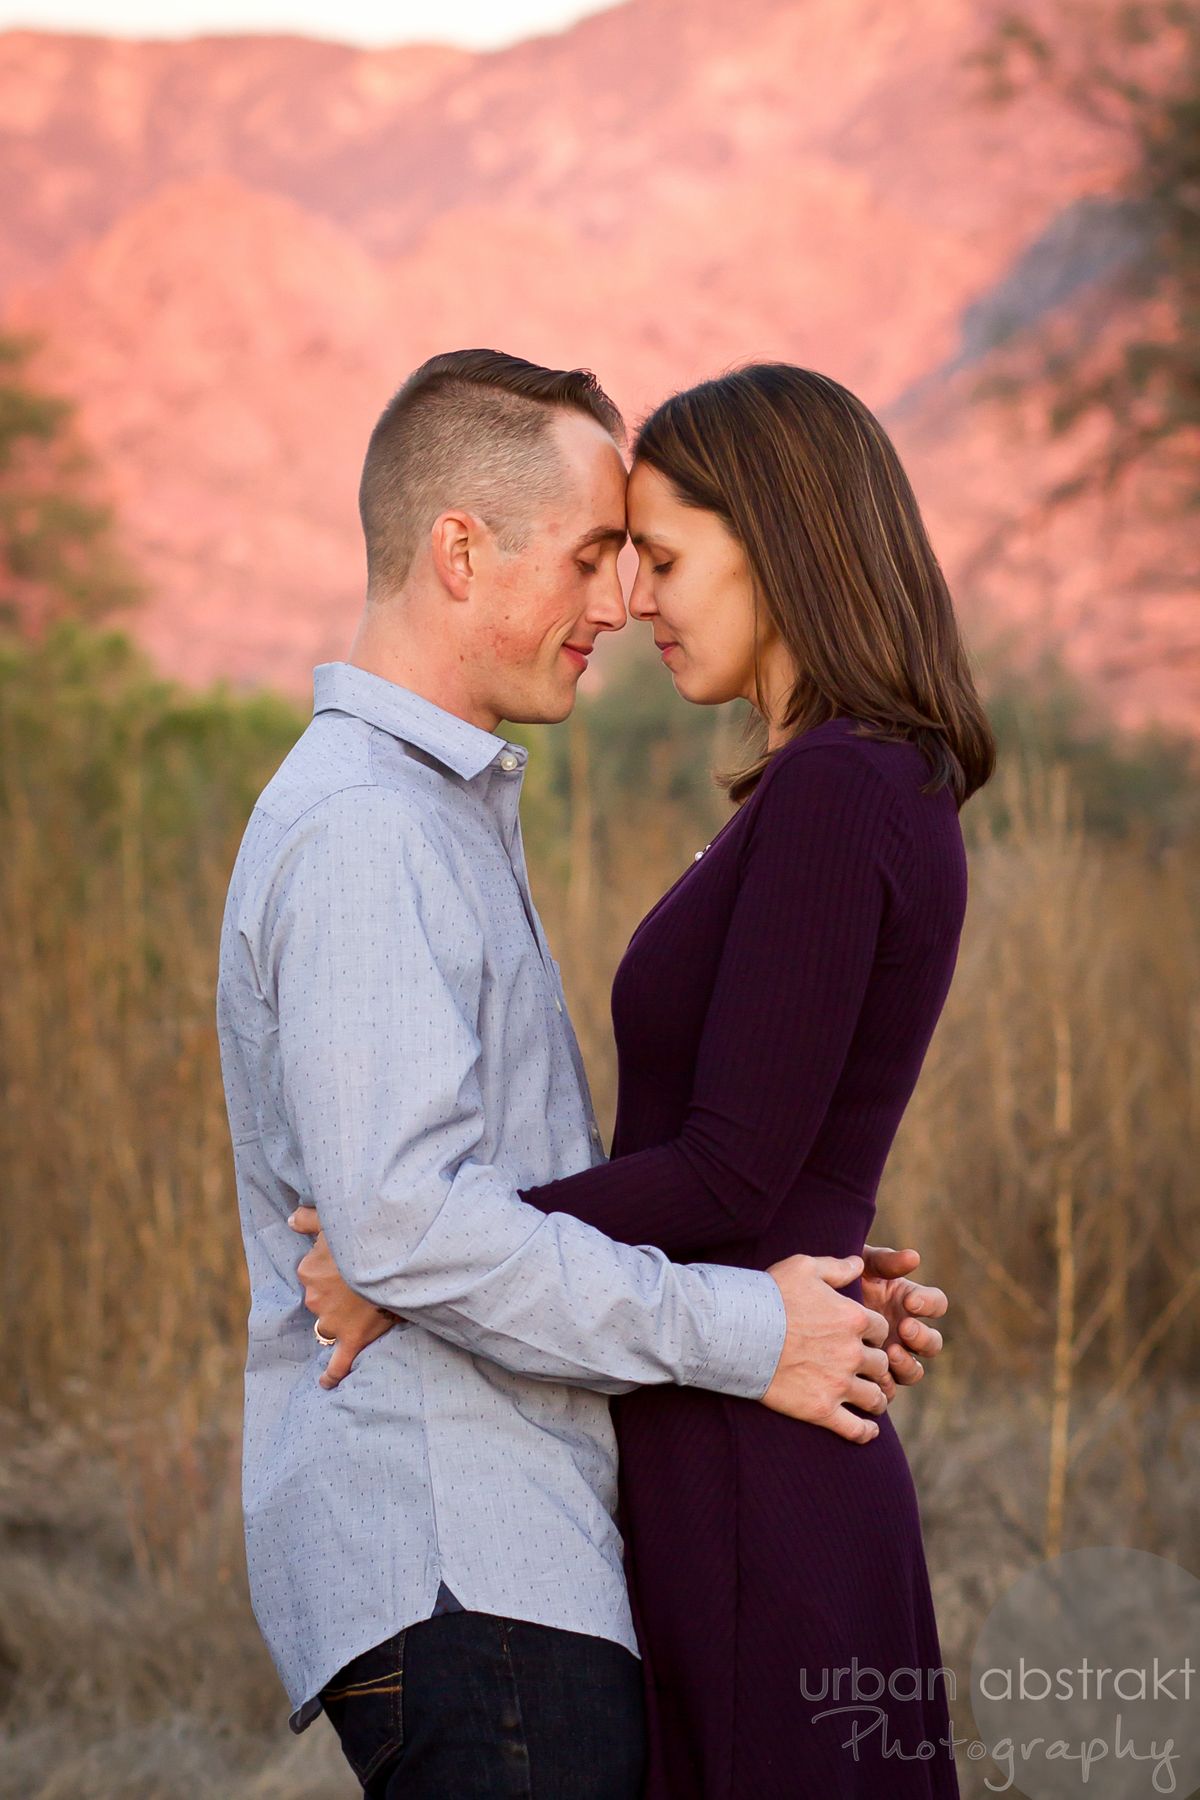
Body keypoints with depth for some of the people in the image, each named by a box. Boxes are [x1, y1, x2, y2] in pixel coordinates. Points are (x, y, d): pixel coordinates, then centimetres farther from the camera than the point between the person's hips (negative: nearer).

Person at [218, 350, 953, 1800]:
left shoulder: (446, 813, 22)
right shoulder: (360, 828, -12)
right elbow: (405, 1224, -22)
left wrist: (816, 1295, 9)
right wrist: (744, 1334, -16)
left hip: (511, 1556, 10)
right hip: (454, 1573, -10)